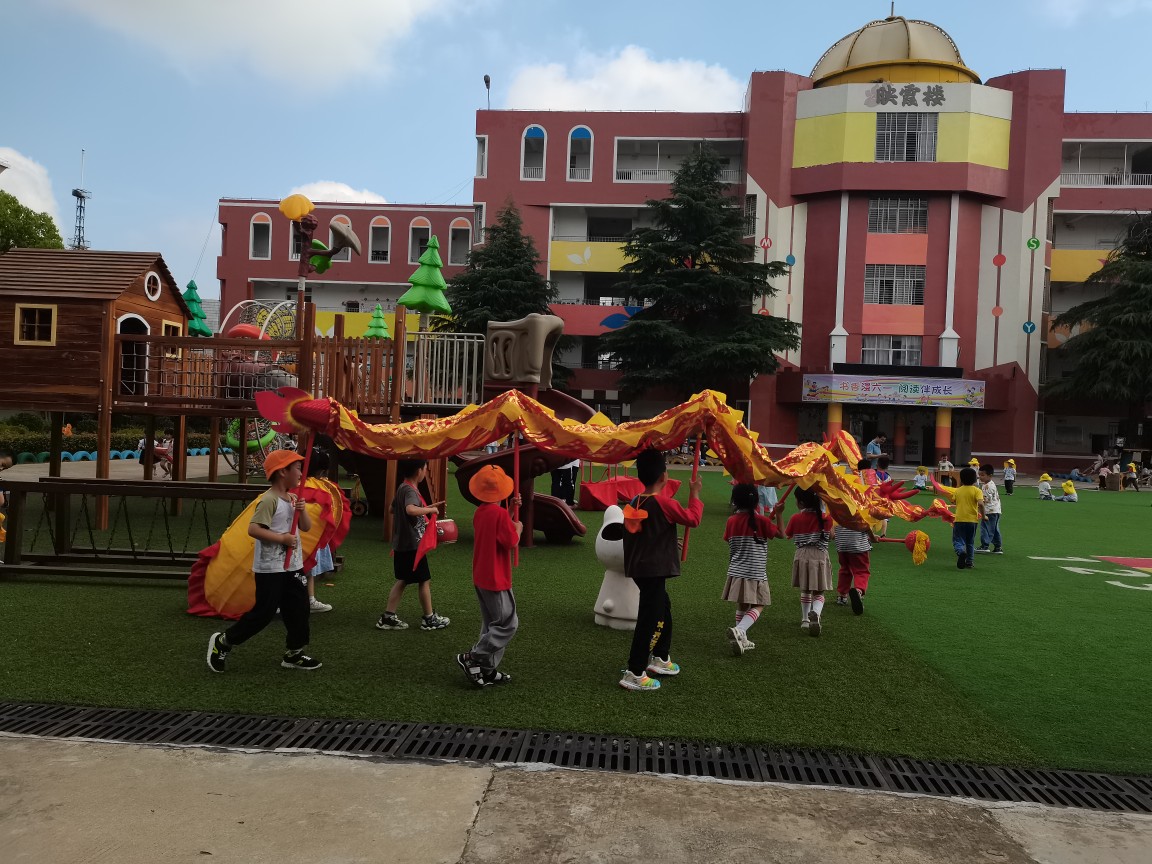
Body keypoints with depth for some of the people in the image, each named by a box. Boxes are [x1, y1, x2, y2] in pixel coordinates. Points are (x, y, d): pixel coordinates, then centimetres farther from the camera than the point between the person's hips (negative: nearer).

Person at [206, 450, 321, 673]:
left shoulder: (293, 498, 9)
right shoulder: (269, 500, -18)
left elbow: (307, 527, 12)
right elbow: (253, 529, -25)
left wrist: (302, 511, -7)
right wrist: (282, 538, -23)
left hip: (293, 566, 9)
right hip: (270, 568, -9)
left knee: (298, 609, 10)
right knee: (263, 612, -4)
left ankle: (294, 653, 22)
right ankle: (223, 641, 14)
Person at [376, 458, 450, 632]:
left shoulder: (403, 488, 10)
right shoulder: (410, 490, -20)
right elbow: (411, 510, -42)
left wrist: (428, 508, 23)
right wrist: (430, 509, -25)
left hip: (402, 544, 9)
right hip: (413, 544, -9)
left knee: (402, 580, 14)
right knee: (424, 580, 4)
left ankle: (388, 617, 14)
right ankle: (429, 619, 15)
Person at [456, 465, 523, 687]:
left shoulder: (480, 512, 6)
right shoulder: (500, 513, -20)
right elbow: (511, 542, -18)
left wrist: (511, 509, 12)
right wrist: (518, 528, 1)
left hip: (481, 578, 9)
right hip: (496, 579, -9)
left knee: (491, 624, 17)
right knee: (508, 624, 1)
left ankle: (487, 670, 20)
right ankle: (472, 658, 0)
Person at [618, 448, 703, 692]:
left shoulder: (633, 503, 5)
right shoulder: (664, 503, -18)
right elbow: (692, 519, -8)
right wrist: (695, 494, 4)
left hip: (639, 568, 9)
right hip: (654, 571, -9)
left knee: (663, 608, 25)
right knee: (648, 620, -4)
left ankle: (661, 658, 37)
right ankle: (634, 674, -1)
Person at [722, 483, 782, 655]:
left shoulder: (731, 521, 1)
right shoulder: (761, 521, -12)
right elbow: (781, 534, 1)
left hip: (736, 573, 5)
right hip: (755, 574, -5)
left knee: (742, 606, 17)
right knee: (757, 606, 2)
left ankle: (742, 640, 19)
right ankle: (739, 631, -21)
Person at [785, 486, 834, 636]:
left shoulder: (796, 518, -5)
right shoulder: (826, 518, -5)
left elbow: (786, 535, 7)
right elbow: (831, 536, 6)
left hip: (802, 557, 1)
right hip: (820, 557, -1)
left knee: (805, 590, 20)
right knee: (819, 592, 4)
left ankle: (805, 620, 24)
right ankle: (815, 613, -26)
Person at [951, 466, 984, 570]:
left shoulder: (958, 490, 5)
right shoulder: (977, 490, -5)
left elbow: (954, 502, 17)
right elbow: (980, 504, -19)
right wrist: (983, 515, -6)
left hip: (959, 519, 0)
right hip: (972, 520, 0)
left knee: (958, 541, 1)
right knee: (970, 543, 15)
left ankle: (961, 552, -30)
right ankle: (969, 562, 16)